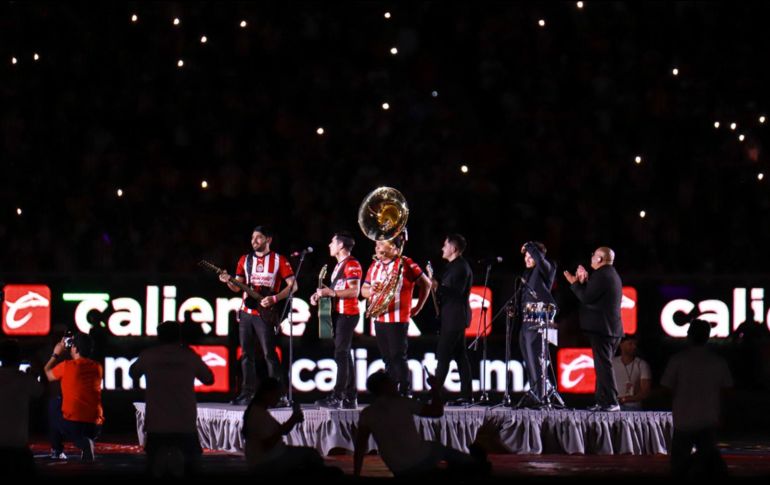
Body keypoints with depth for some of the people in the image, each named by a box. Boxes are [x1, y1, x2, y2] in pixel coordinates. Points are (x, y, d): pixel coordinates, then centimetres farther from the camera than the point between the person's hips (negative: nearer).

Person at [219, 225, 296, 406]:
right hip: (246, 313, 5)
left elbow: (292, 285, -4)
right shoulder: (245, 260, 13)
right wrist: (229, 281, -9)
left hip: (265, 314, -5)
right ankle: (248, 392, 11)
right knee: (246, 354, 5)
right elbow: (237, 287, 13)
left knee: (270, 354, -10)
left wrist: (274, 298, -15)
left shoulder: (279, 260, 0)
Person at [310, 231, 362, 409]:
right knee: (345, 355, 9)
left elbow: (354, 291, -20)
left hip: (347, 314, -10)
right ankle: (350, 398, 10)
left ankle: (337, 397, -14)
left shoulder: (352, 264, -11)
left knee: (341, 354, -12)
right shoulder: (339, 265, 20)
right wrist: (322, 293, 9)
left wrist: (331, 292, -22)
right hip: (339, 313, 10)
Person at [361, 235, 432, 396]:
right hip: (379, 319, 7)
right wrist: (371, 290, -5)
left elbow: (426, 284, 0)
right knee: (387, 359, 9)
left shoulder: (405, 264, -6)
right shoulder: (375, 266, 14)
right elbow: (363, 290, 18)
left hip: (398, 319, -7)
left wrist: (418, 307, 2)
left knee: (398, 357, -8)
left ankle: (405, 394, -5)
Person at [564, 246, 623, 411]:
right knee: (603, 365, 13)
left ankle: (611, 402, -13)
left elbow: (586, 298, -17)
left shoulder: (601, 275, -14)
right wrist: (584, 282, 16)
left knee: (603, 365, -10)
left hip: (601, 328, -10)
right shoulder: (613, 275, 19)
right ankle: (602, 401, 14)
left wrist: (575, 283, -5)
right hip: (612, 328, 10)